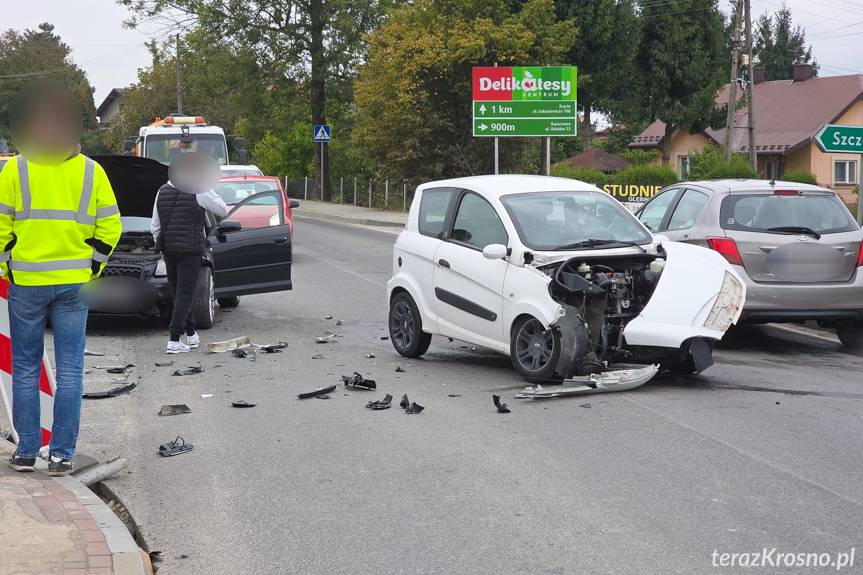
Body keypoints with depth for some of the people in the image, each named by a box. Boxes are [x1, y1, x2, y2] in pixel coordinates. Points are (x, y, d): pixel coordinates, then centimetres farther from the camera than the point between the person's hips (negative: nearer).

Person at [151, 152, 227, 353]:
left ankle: (191, 335, 23)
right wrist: (208, 188, 6)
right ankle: (174, 340, -8)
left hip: (169, 250, 6)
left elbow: (155, 226, 12)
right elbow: (223, 211, 1)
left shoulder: (163, 191, 9)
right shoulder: (199, 191, -10)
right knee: (184, 295, -3)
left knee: (179, 294, 15)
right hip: (190, 250, -6)